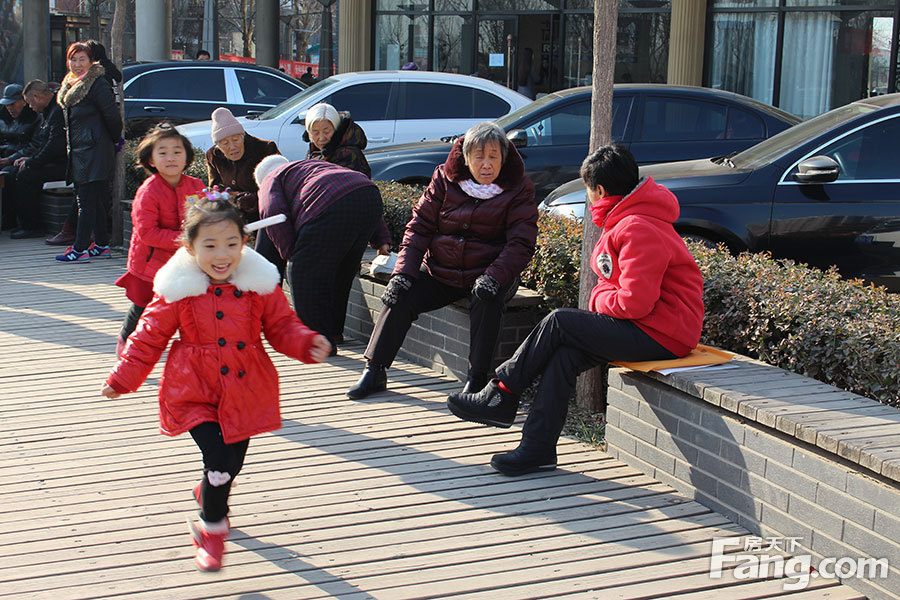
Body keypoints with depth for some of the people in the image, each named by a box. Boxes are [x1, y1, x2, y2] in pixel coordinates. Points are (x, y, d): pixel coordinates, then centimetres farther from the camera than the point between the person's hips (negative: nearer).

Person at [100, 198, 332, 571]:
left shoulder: (260, 284, -5)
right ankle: (211, 529, 10)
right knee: (219, 460, -16)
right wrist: (122, 379, 2)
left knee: (232, 463, 13)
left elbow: (282, 327, 3)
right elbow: (150, 337, 0)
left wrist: (308, 345, -17)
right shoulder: (178, 290, -10)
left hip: (244, 393, 3)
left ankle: (209, 494, 51)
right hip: (194, 392, -3)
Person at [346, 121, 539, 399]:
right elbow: (420, 225, 3)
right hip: (440, 272, 3)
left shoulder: (518, 189, -5)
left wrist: (493, 277, -28)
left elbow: (521, 243, -11)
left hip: (490, 273, -3)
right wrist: (404, 271, -11)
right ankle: (374, 371, -6)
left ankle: (477, 379, -24)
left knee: (487, 298, -35)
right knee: (399, 295, -18)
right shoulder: (445, 179, 1)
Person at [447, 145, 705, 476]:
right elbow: (625, 284, 23)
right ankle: (538, 447, -9)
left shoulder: (639, 230, -20)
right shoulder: (626, 219, 14)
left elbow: (634, 302, -25)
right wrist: (603, 297, 2)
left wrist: (600, 299, -5)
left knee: (559, 322, -13)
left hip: (662, 334, -10)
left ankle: (500, 397, -1)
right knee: (565, 353, -7)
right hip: (649, 326, 10)